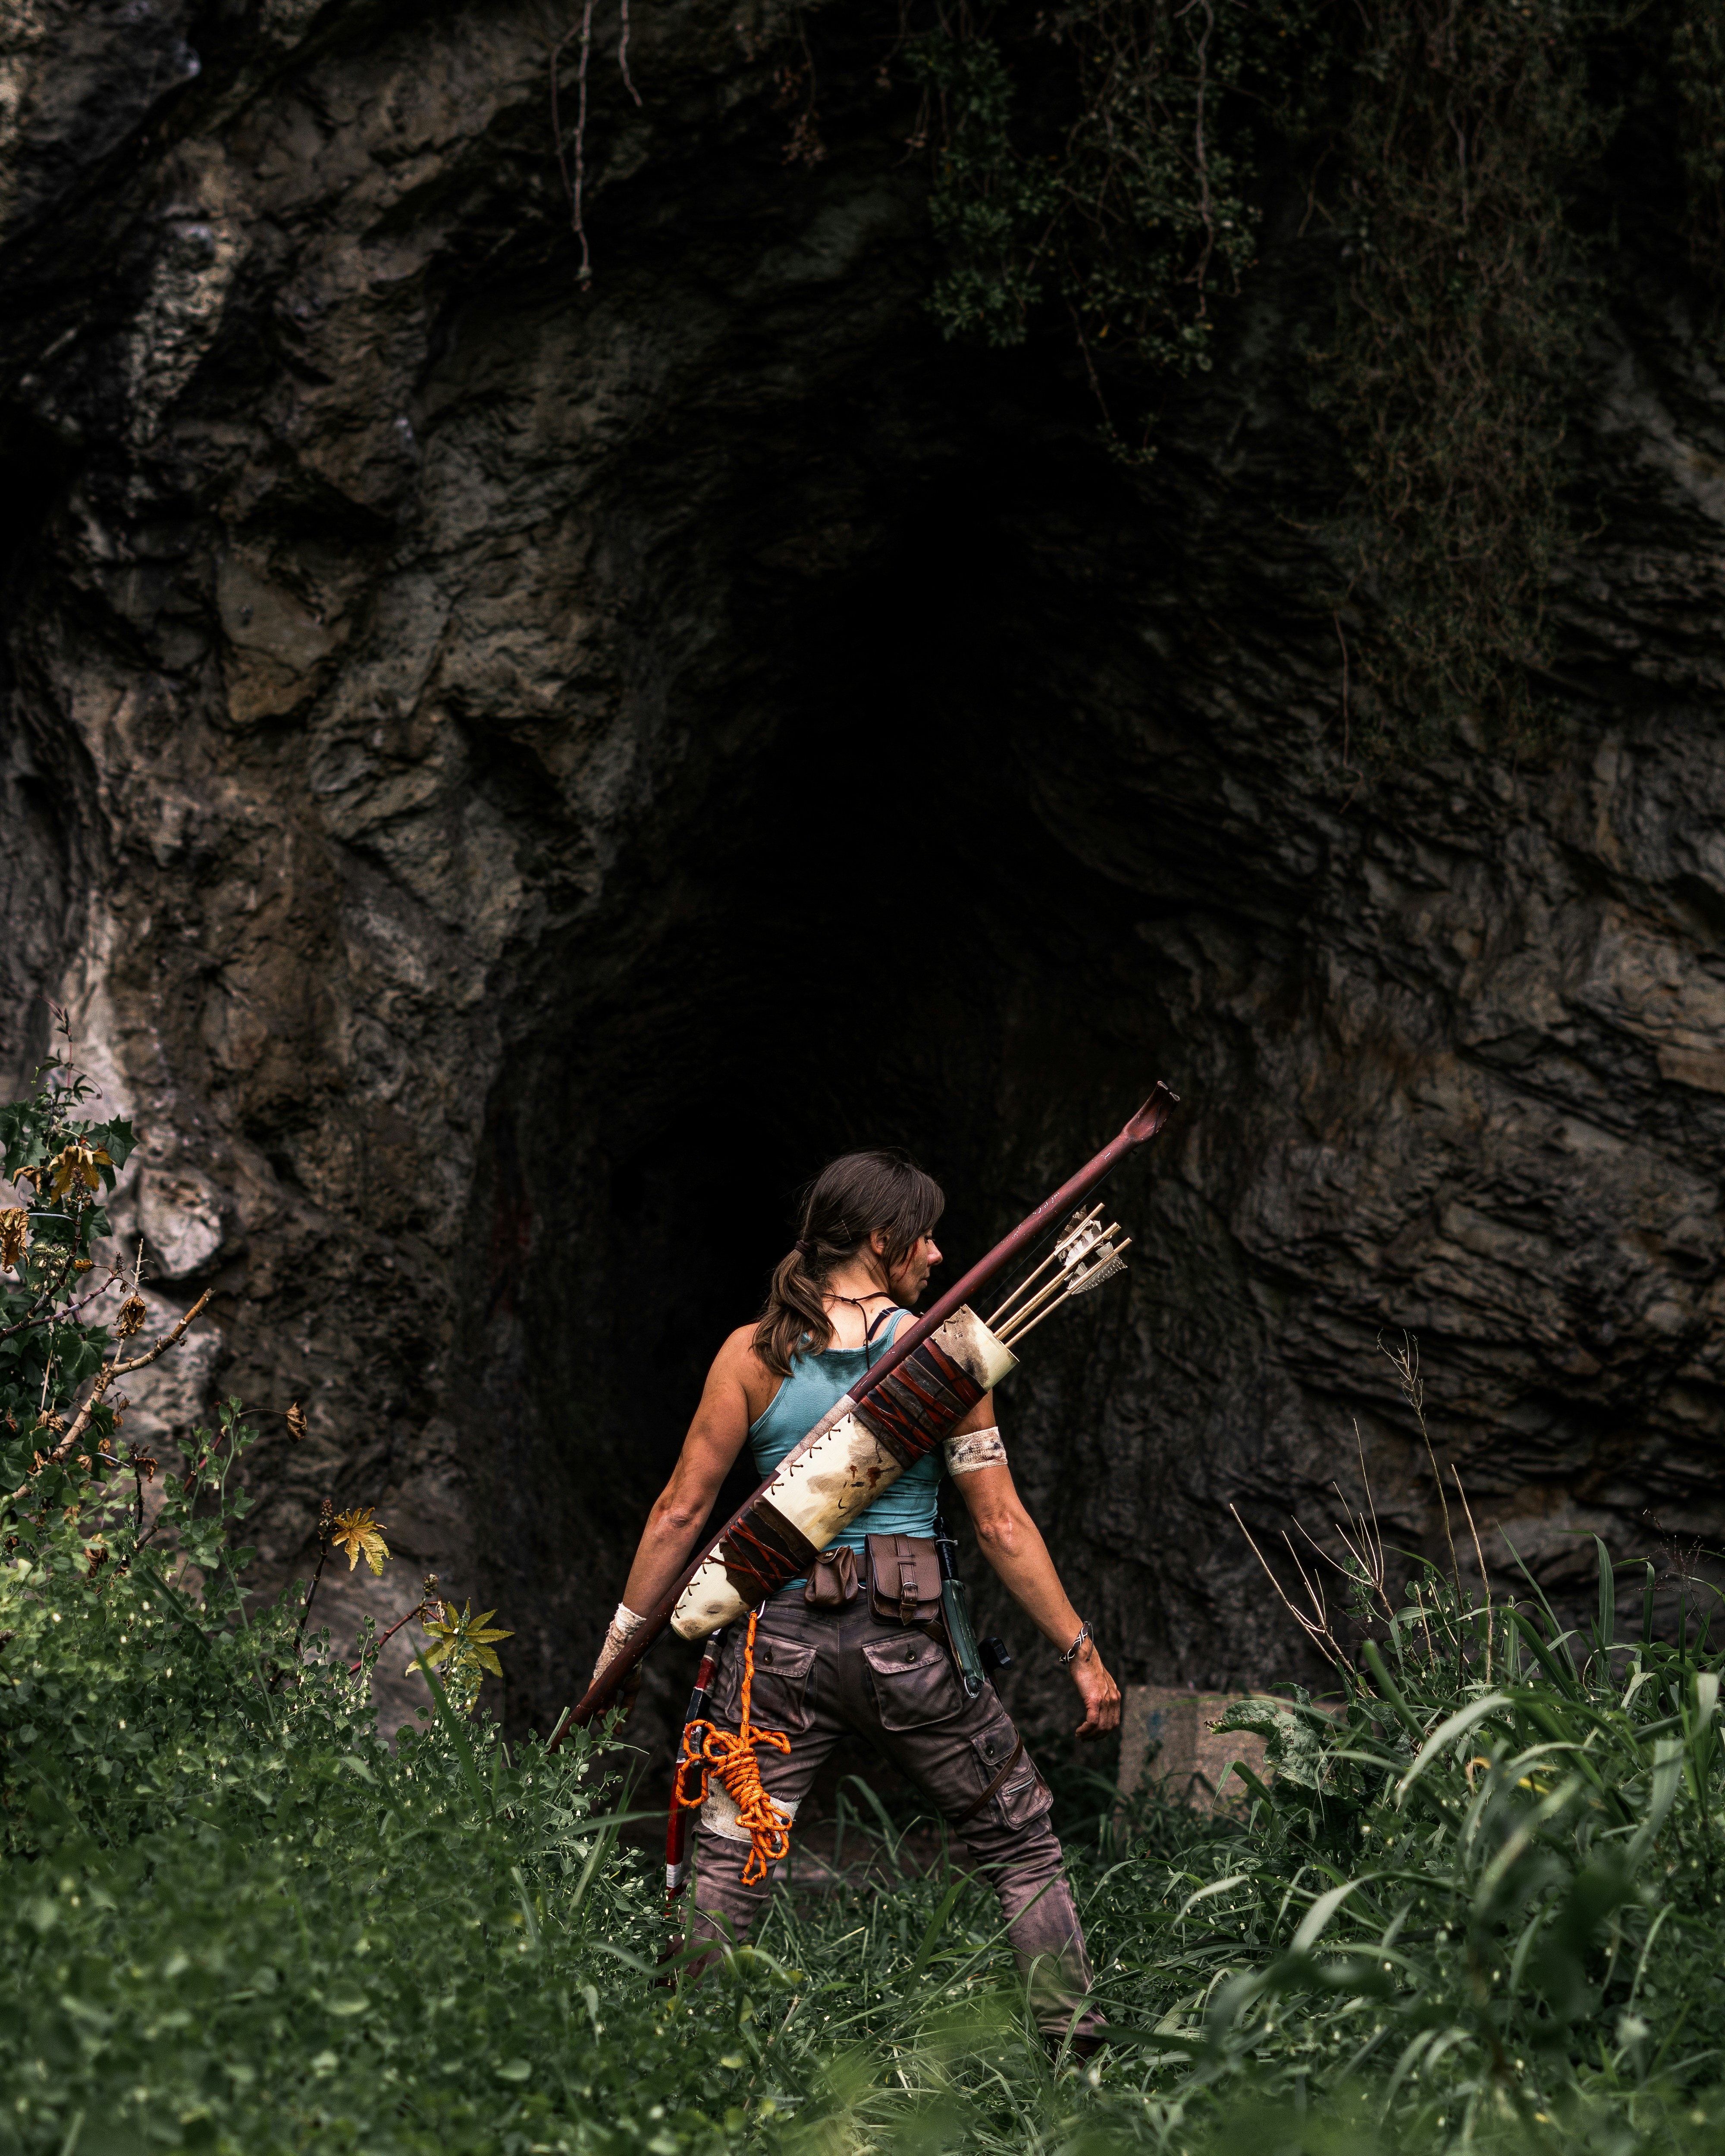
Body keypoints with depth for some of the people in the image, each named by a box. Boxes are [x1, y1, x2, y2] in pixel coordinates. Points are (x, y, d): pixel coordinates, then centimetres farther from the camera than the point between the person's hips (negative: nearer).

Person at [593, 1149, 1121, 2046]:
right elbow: (1002, 1527, -3)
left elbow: (681, 1512, 2)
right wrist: (1081, 1652, 4)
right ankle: (1075, 2041, 12)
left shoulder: (752, 1355, 2)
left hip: (782, 1635, 1)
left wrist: (622, 1641, 10)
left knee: (727, 1866, 6)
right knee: (1022, 1847, 14)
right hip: (908, 1643, -1)